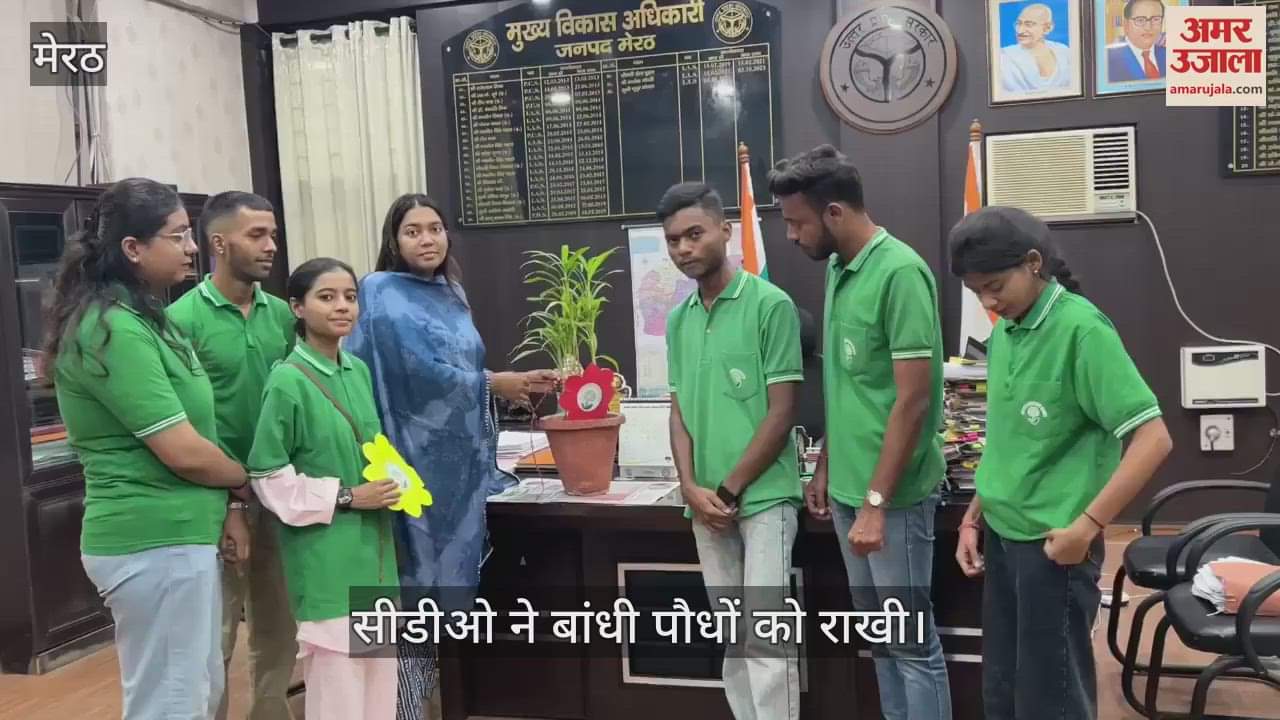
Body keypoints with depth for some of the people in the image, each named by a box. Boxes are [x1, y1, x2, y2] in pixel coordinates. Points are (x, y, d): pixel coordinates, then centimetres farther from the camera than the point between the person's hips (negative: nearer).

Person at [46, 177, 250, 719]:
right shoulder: (115, 331, -20)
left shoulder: (142, 319, 11)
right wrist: (246, 478, -2)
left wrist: (224, 506, 5)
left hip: (180, 536, 10)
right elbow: (185, 452, -21)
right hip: (155, 544, -10)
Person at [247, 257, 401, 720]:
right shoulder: (287, 381, -14)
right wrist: (345, 498, -15)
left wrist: (391, 482, 1)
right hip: (326, 559, -7)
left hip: (374, 547, 7)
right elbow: (268, 480, -12)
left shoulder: (360, 371, 6)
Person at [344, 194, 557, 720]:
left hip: (457, 463, 7)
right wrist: (494, 384, -7)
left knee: (446, 584, 12)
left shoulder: (452, 295, 15)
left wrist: (509, 387, 2)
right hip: (414, 465, -7)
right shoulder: (383, 293, -8)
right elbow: (419, 372, -16)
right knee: (413, 587, -2)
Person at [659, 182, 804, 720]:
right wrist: (692, 489, -3)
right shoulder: (678, 320, 9)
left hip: (763, 497, -5)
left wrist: (729, 489, -9)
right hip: (707, 505, 6)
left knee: (766, 634, -4)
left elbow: (781, 413, -10)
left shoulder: (770, 304, -9)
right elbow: (679, 412, 11)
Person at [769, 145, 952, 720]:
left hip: (892, 493, -8)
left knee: (912, 641, 6)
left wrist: (876, 502, -20)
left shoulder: (900, 272, -18)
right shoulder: (836, 269, 7)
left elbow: (913, 400, -20)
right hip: (848, 486, 8)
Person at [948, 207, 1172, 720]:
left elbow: (1153, 438, -18)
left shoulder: (1080, 329, -16)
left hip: (1051, 543, -7)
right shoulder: (1002, 332, 5)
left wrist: (1086, 527, -20)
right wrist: (973, 517, 12)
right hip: (1000, 536, 7)